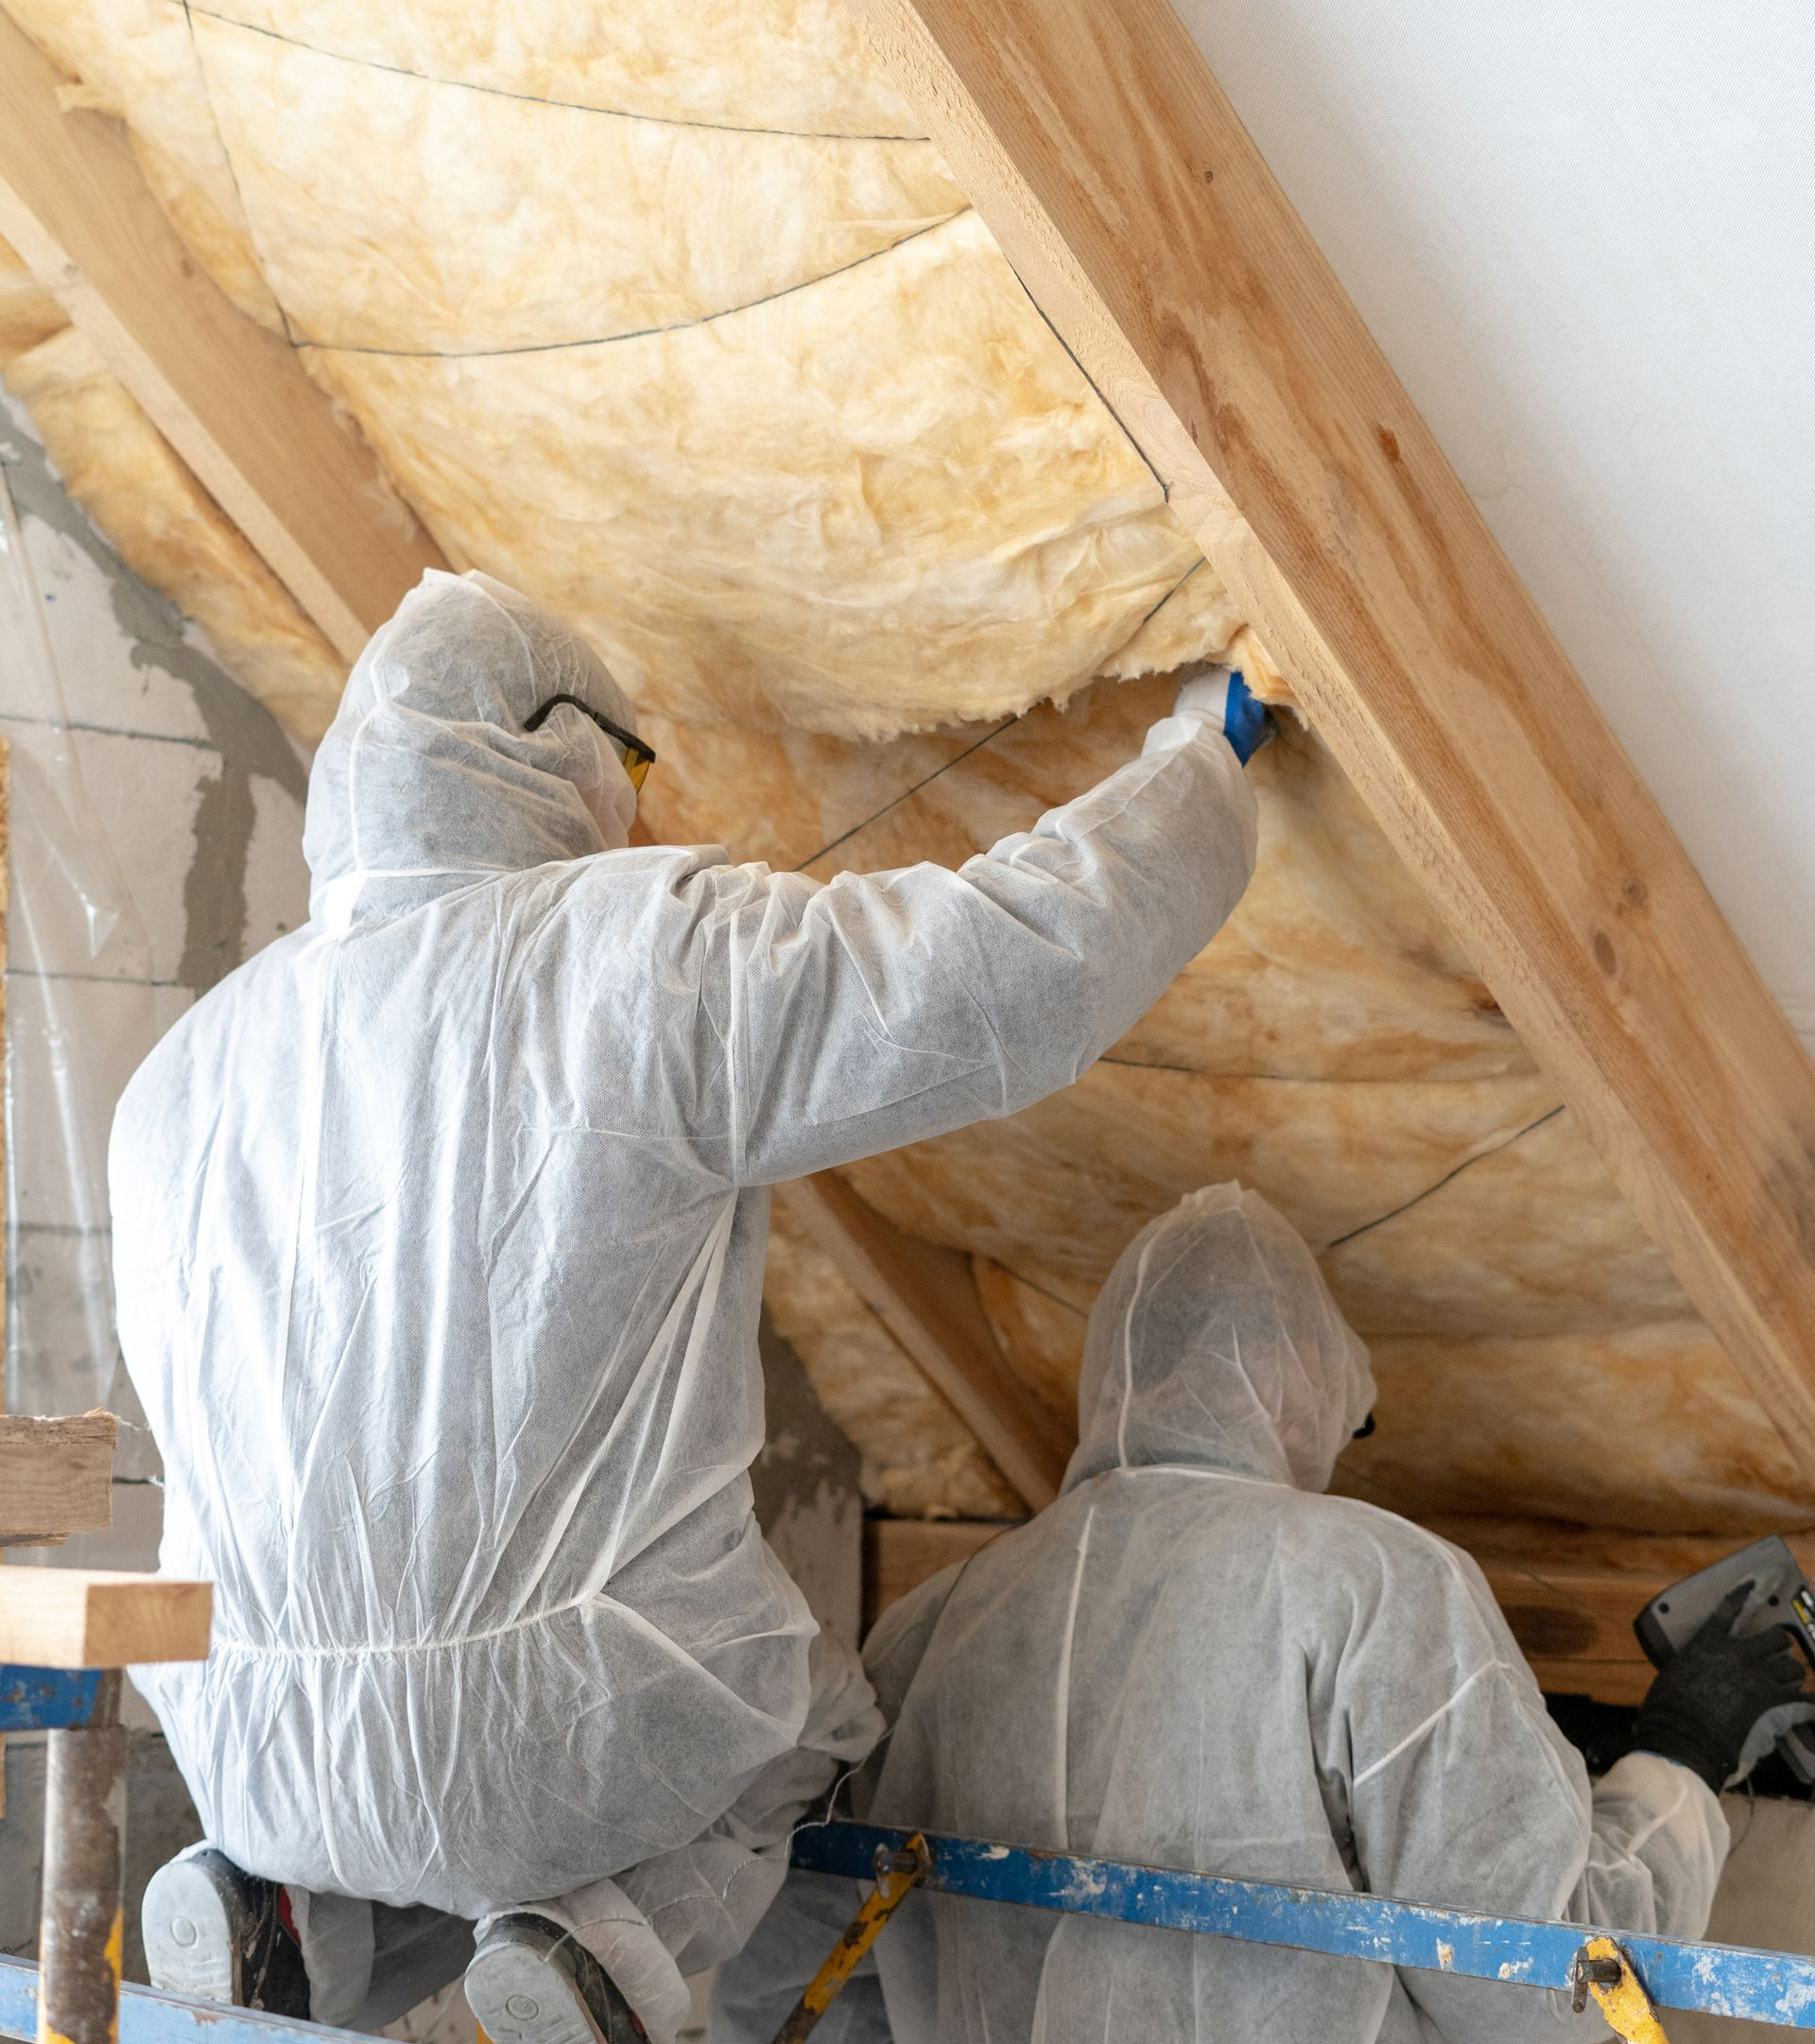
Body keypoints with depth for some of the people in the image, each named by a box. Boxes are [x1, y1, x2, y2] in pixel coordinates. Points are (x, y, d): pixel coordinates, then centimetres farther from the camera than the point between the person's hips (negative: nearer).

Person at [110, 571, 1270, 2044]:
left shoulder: (178, 1078, 6)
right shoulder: (655, 958, -11)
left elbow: (204, 1410, 15)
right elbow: (1034, 952, -11)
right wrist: (1201, 750, 8)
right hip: (583, 1741, -5)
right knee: (821, 1718, 26)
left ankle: (290, 1905, 6)